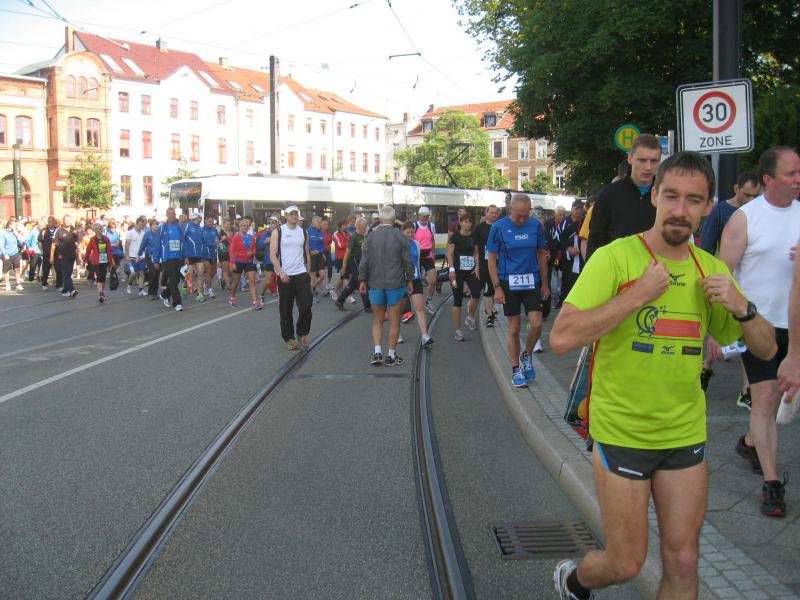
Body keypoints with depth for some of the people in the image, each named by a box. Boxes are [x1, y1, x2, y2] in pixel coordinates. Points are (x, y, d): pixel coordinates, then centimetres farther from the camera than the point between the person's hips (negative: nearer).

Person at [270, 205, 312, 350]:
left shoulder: (303, 232, 10)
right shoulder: (278, 232, -1)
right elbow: (273, 255, -6)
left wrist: (308, 273, 13)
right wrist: (280, 272, -17)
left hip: (301, 274, 2)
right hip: (285, 276, -2)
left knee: (306, 306, -7)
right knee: (286, 310, 5)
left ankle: (302, 333, 11)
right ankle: (289, 337, 17)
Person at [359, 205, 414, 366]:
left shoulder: (371, 236, -3)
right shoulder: (400, 237, -7)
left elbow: (364, 261, -1)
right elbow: (407, 261, -3)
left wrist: (362, 280, 9)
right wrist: (409, 280, 8)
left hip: (376, 284, 2)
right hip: (396, 284, -2)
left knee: (377, 320, 13)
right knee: (394, 321, 7)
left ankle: (377, 352, 2)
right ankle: (391, 355, 11)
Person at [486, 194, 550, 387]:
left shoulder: (536, 225, -1)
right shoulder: (499, 227, -7)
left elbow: (542, 255, 9)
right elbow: (492, 259, -3)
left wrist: (545, 284, 10)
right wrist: (497, 288, -8)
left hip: (531, 282, 2)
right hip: (509, 282, -2)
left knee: (536, 324, -7)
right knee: (514, 328, 5)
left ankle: (526, 356, 21)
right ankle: (516, 370, 18)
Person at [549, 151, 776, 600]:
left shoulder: (712, 270, 3)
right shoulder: (615, 258, -13)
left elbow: (766, 349, 8)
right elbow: (562, 338, -23)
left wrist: (740, 306, -12)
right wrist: (637, 295, -26)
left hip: (686, 434, 5)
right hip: (621, 432, -4)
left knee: (683, 564, 9)